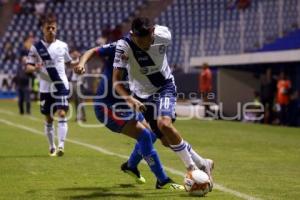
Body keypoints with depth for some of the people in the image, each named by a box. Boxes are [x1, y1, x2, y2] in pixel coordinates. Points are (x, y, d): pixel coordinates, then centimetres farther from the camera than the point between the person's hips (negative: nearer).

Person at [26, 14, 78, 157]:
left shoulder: (62, 46, 5)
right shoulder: (36, 47, -1)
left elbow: (68, 63, 18)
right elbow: (28, 67, 0)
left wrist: (79, 62, -2)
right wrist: (35, 68, -22)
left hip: (61, 86, 0)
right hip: (45, 88, 0)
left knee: (62, 114, -15)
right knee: (48, 119, 9)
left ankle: (61, 146, -19)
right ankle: (52, 147, 25)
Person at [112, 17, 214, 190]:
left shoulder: (163, 35, -21)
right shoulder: (124, 46, -26)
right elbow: (116, 80, -26)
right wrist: (130, 99, -40)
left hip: (165, 87, -2)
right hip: (142, 95, 2)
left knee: (164, 123, -28)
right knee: (167, 139, 3)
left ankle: (193, 168, -15)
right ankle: (202, 164, 21)